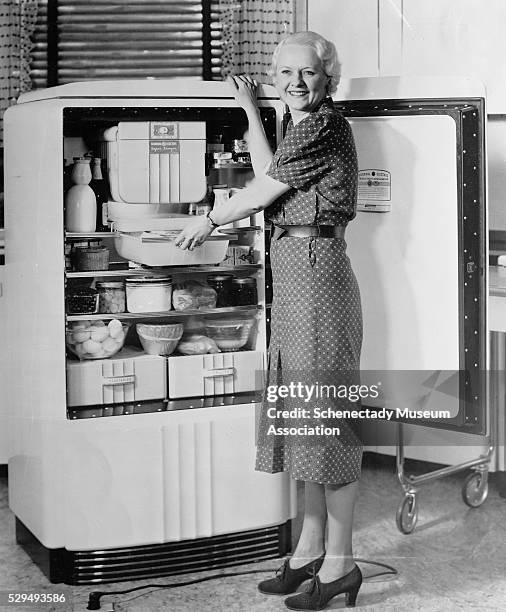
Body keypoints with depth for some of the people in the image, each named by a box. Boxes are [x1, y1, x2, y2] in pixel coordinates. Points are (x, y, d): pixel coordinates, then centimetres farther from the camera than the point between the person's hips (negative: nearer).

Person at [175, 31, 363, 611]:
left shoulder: (326, 126, -12)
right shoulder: (305, 127, 17)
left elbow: (263, 191, -9)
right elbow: (269, 173, 26)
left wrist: (208, 220, 7)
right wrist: (250, 109, 29)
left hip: (315, 268, -10)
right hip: (295, 270, 10)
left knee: (323, 411, -5)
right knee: (300, 412, 13)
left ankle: (340, 562, 4)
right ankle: (310, 547, 23)